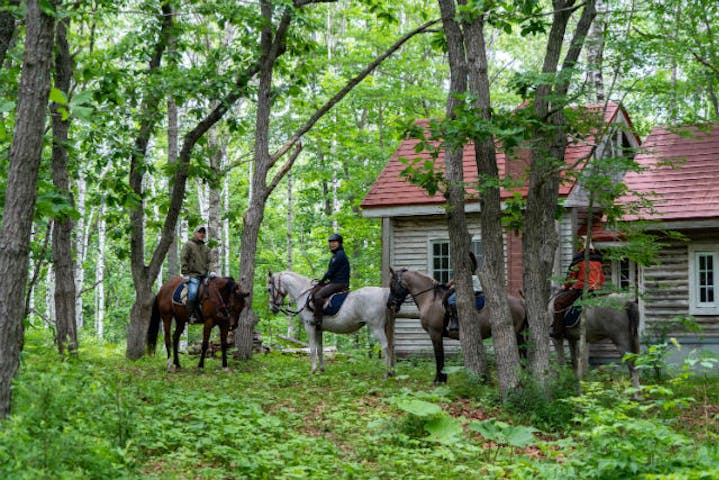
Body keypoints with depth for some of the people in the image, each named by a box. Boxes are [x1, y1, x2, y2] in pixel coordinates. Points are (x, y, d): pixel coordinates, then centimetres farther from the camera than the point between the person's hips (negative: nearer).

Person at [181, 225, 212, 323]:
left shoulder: (206, 248, 23)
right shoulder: (189, 244, 5)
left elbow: (209, 262, 22)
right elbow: (183, 259, -2)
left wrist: (211, 272, 3)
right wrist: (185, 273, -10)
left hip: (204, 275, 6)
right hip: (193, 275, -6)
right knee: (193, 292, -26)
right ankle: (191, 315, -22)